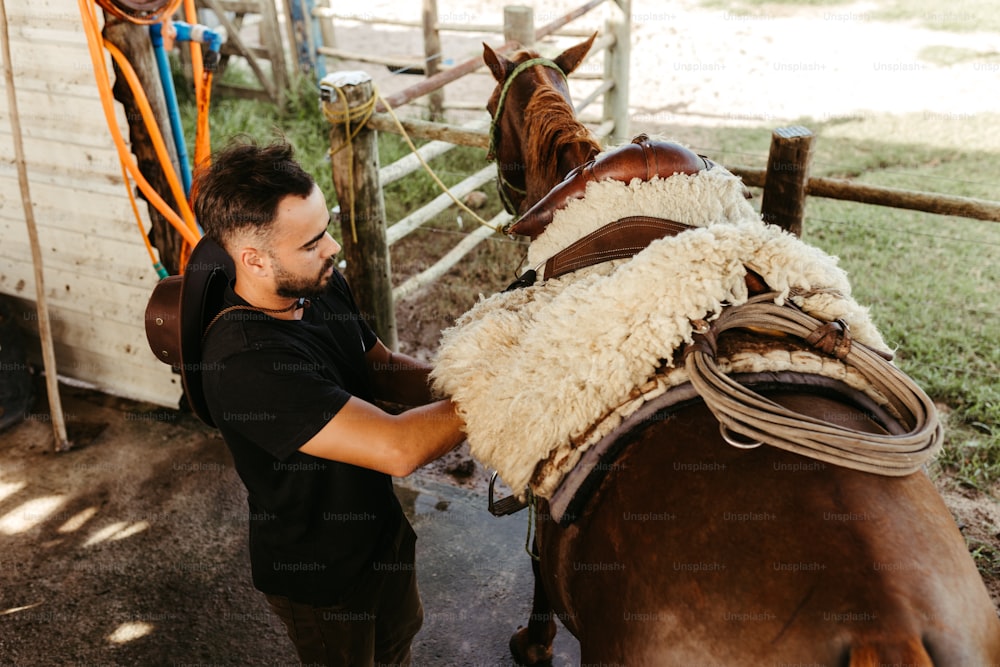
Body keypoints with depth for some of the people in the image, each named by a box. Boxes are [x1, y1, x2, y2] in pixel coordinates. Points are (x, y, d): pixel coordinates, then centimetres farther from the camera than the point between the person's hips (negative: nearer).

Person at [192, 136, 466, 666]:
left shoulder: (322, 286, -12)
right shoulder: (246, 361, -39)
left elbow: (382, 369, 2)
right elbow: (398, 448, -42)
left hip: (381, 529, 7)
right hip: (319, 576, -7)